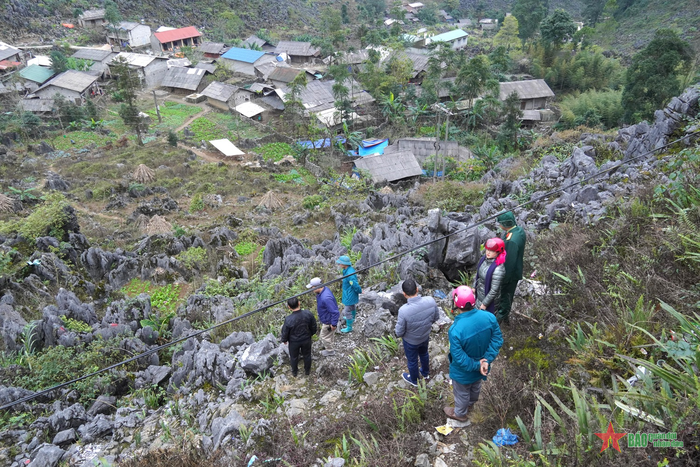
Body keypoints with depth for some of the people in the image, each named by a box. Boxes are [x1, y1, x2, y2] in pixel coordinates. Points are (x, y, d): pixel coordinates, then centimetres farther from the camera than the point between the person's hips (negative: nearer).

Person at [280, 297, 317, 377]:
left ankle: (294, 373, 48)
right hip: (306, 340, 2)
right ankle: (307, 371, 49)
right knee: (307, 355, 27)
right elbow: (314, 327, -9)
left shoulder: (288, 320, -33)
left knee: (294, 357, 25)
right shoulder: (308, 314, -26)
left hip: (294, 342, -2)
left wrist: (284, 340, 5)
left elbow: (285, 333, -16)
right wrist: (312, 333, 12)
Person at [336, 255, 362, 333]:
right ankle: (352, 319, 58)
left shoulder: (350, 274, -36)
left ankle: (349, 327, 23)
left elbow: (355, 285, -31)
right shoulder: (349, 269, -5)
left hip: (350, 296, -10)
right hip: (350, 293, 10)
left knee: (347, 311, 5)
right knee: (352, 306, 32)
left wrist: (360, 291, -12)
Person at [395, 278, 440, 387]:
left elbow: (399, 332, -25)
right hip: (425, 337, 4)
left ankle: (413, 380, 53)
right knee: (424, 354, 34)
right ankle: (425, 373, 62)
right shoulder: (430, 301, -29)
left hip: (411, 341, -4)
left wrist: (397, 331, -2)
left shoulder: (404, 310, -40)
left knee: (412, 361, 26)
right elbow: (436, 317, -8)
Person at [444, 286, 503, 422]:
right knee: (476, 386, 36)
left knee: (461, 393, 26)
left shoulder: (455, 330, -41)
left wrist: (477, 365, -18)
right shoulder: (489, 317, -25)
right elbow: (497, 339, -16)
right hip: (481, 365, 5)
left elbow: (459, 358, -32)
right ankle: (471, 402, 66)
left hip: (464, 372, -5)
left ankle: (460, 413, 54)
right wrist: (487, 359, -20)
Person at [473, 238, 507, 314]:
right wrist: (474, 287, 15)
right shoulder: (485, 257, -11)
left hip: (489, 298, -7)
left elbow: (494, 290, -26)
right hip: (479, 293, 7)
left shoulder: (498, 269, -34)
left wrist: (485, 303, -18)